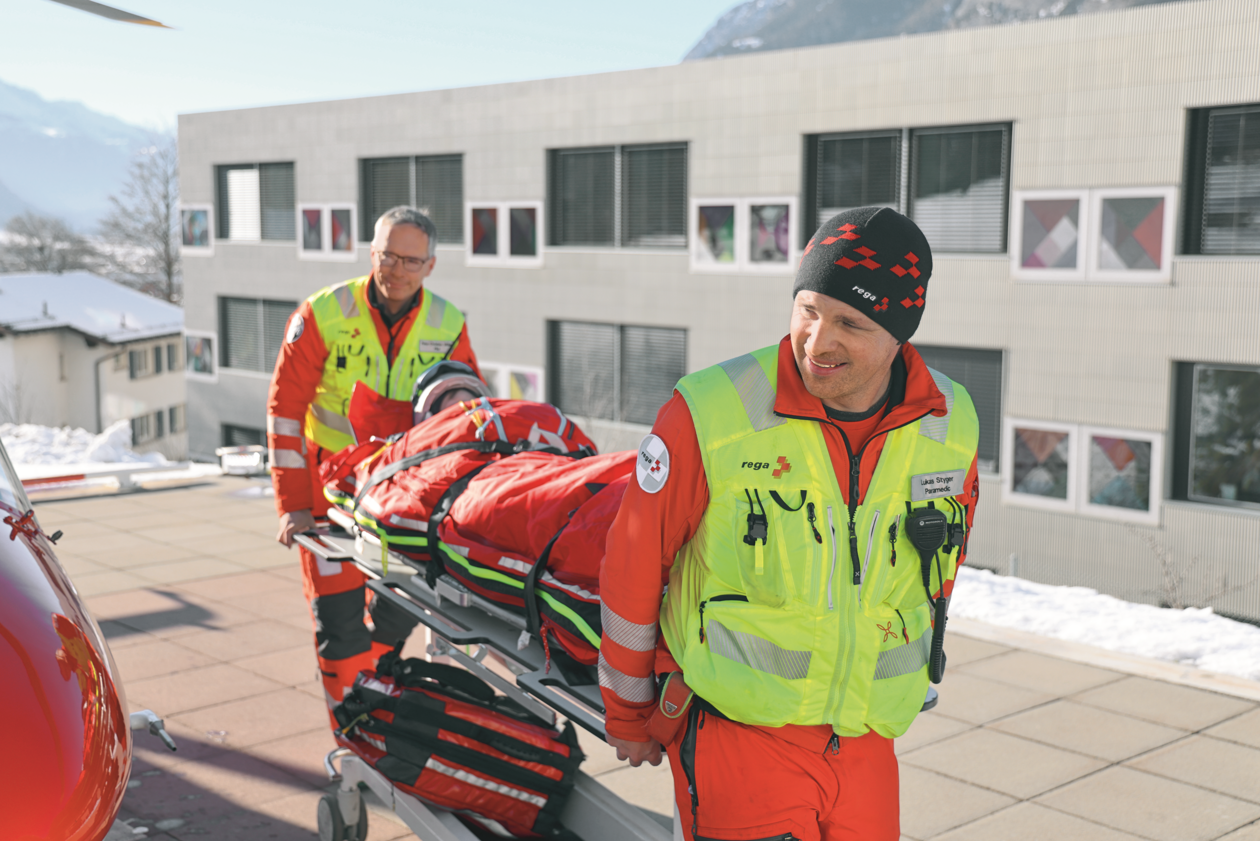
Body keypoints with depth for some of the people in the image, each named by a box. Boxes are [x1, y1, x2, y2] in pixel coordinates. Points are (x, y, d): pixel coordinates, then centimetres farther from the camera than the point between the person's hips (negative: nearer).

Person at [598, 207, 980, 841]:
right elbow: (633, 568, -5)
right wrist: (627, 714, 6)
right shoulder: (710, 415, -17)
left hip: (864, 748, 5)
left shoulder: (952, 426, -3)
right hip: (736, 736, -4)